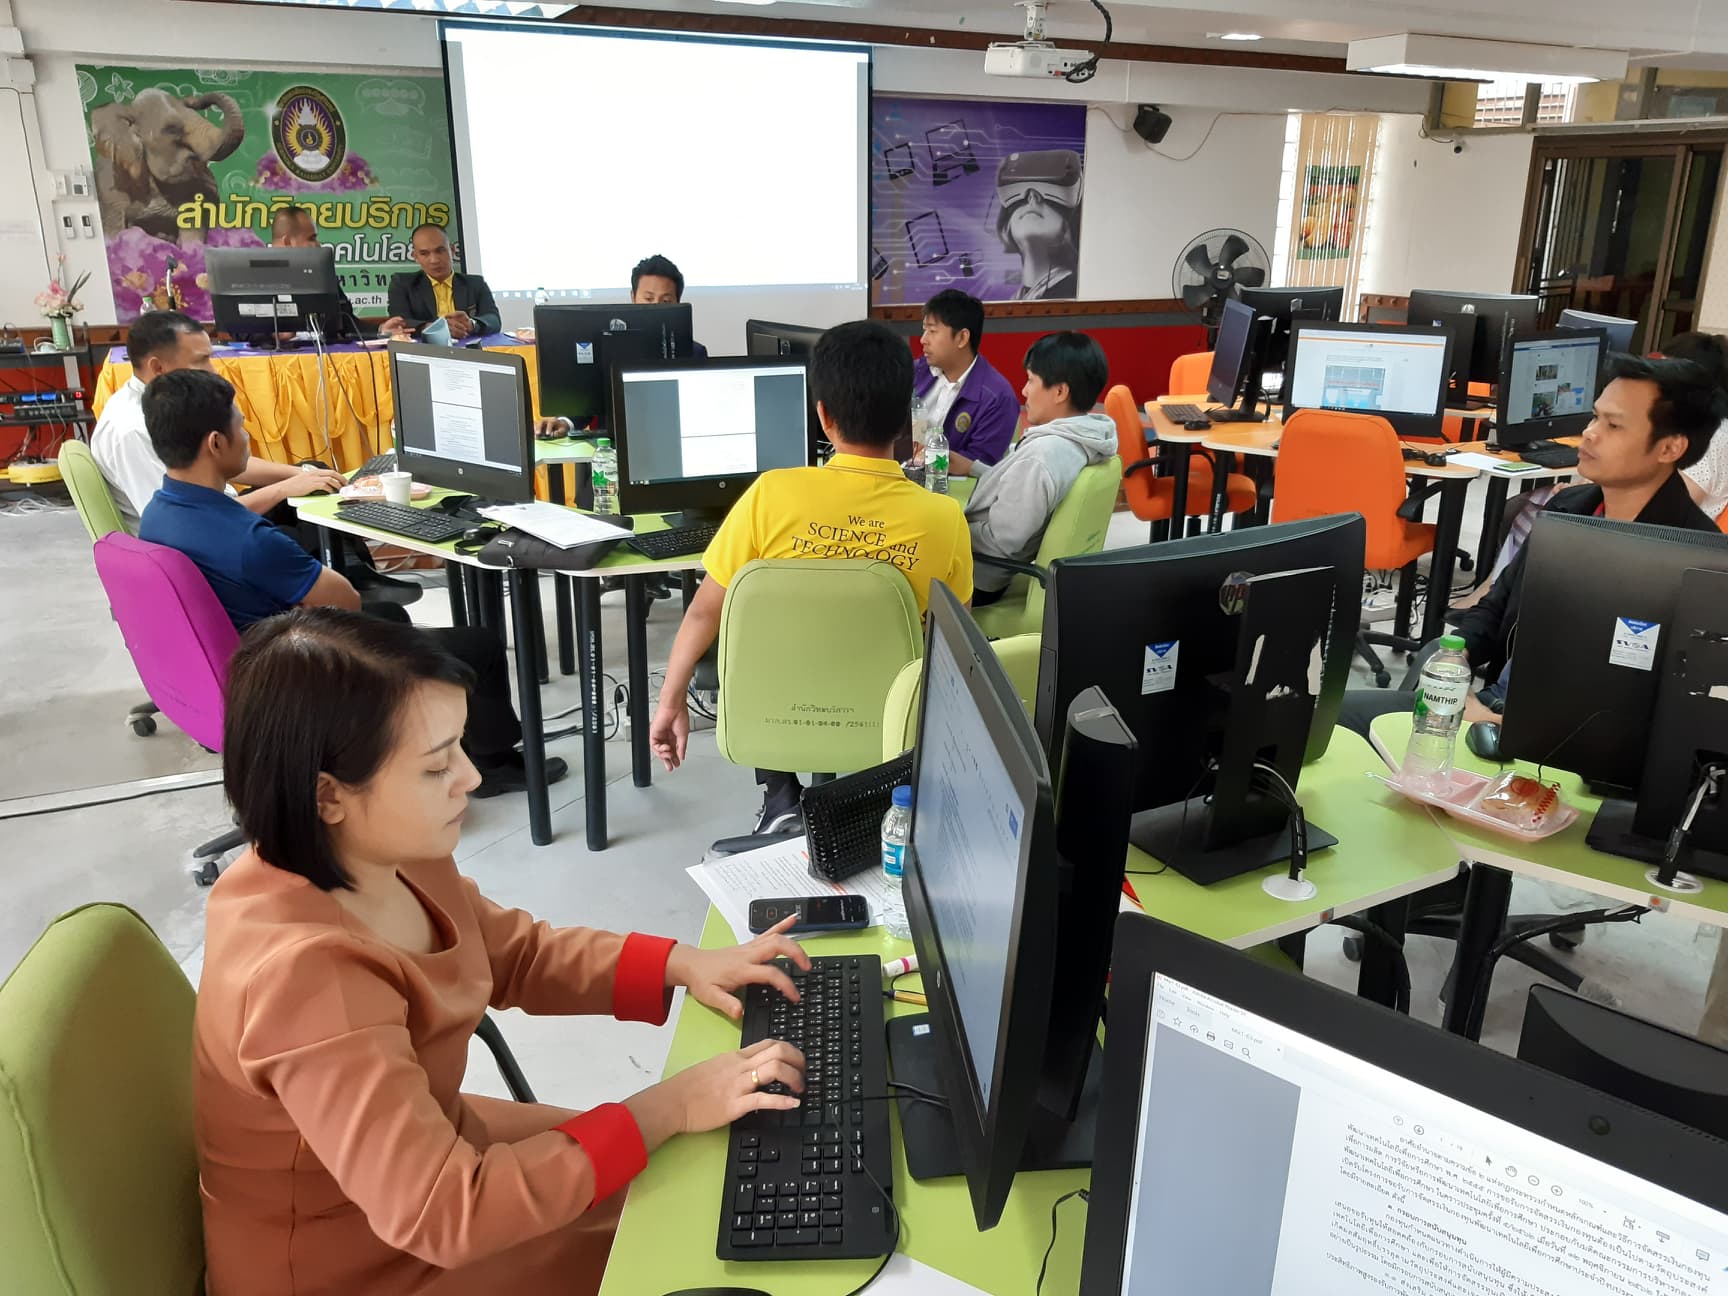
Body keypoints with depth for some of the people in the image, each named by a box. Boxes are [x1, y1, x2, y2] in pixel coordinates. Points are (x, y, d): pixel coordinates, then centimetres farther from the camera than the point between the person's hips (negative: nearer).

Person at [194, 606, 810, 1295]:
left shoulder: (389, 856, -12)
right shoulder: (303, 975, -37)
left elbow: (517, 952, 6)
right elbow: (440, 1215, -36)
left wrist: (683, 965, -8)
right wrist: (668, 1108, -29)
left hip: (426, 1147, 7)